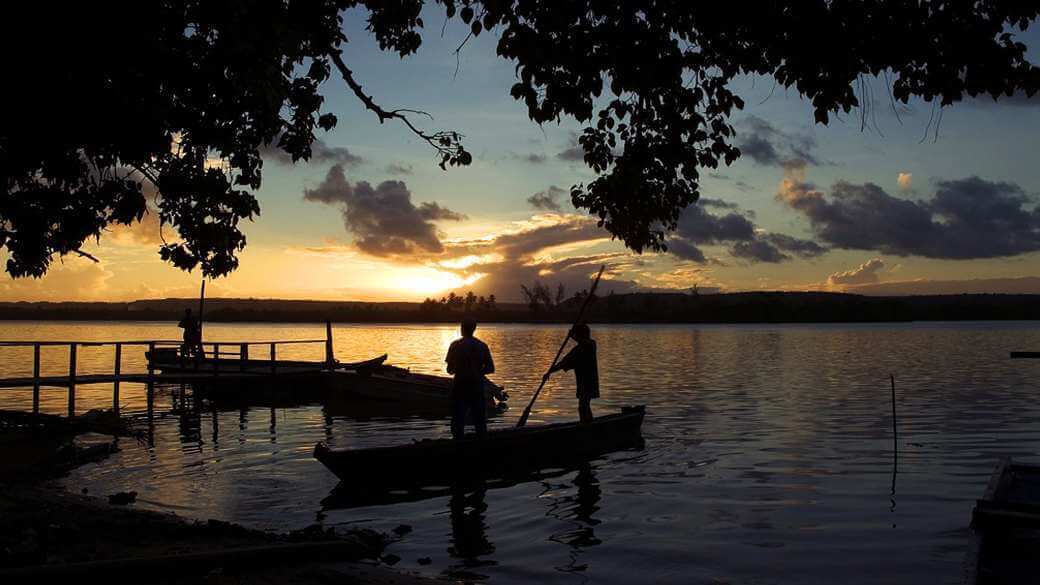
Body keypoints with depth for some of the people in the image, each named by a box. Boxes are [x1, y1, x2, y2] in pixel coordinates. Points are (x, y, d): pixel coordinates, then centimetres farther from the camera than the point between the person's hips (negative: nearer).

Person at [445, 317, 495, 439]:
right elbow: (490, 369, 1)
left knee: (458, 420, 3)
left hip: (460, 385, -3)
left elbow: (450, 369, -8)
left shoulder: (456, 345, -8)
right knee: (479, 419, 12)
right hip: (477, 386, 3)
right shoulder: (482, 346, 1)